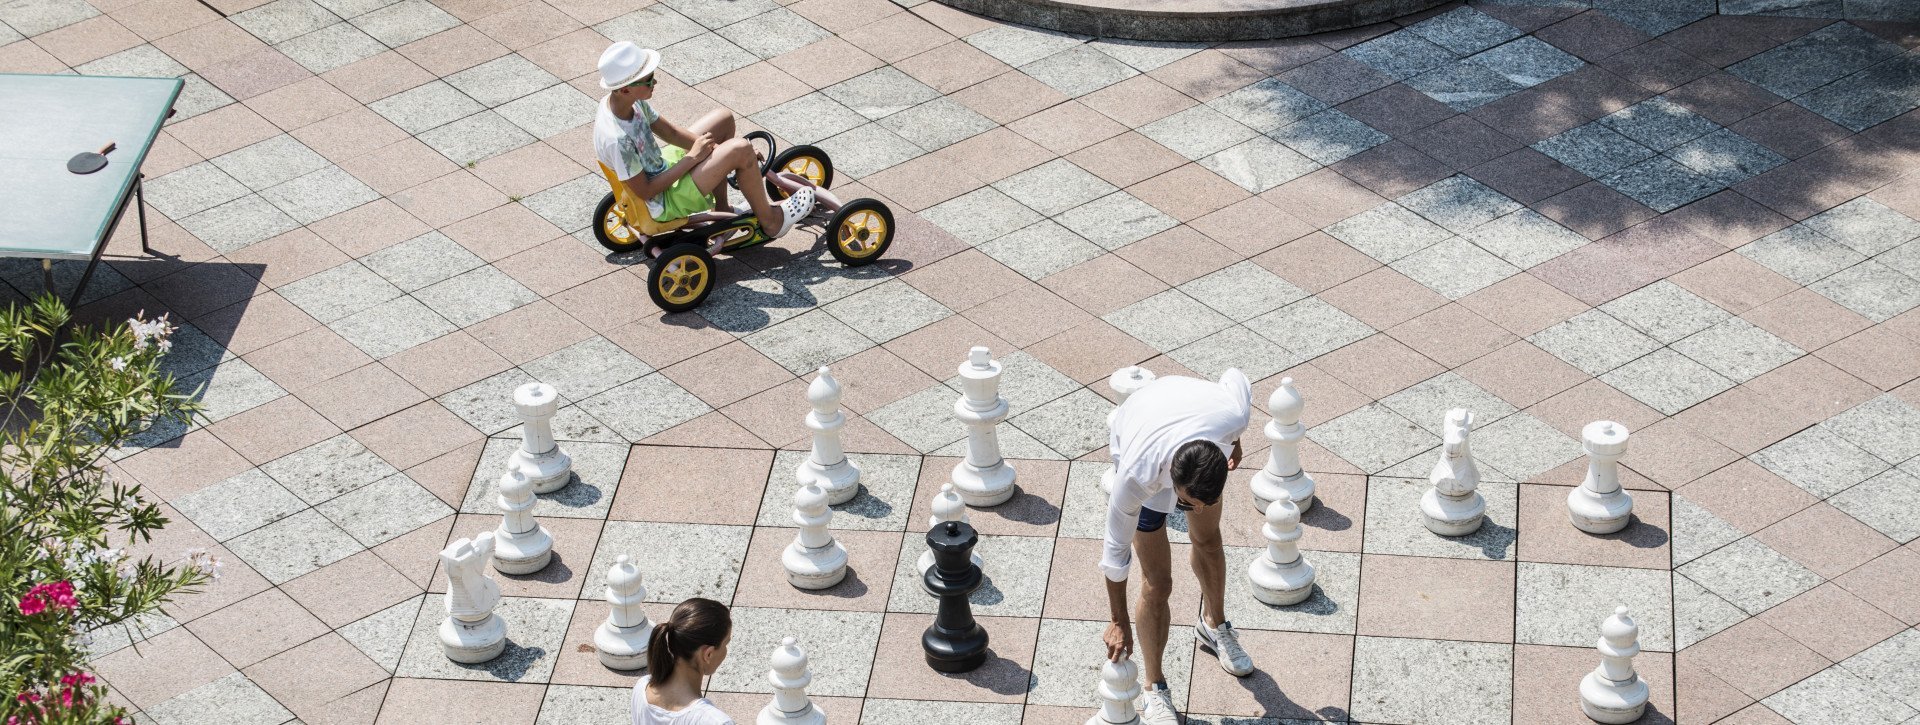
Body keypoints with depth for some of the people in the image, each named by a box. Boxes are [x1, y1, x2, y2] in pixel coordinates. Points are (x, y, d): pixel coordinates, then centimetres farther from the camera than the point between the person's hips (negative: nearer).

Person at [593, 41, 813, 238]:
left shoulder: (625, 100, -10)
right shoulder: (618, 140, -36)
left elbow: (669, 131, 4)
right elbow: (644, 192, -26)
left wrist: (710, 148, -4)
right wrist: (692, 158, -21)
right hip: (663, 205, -9)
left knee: (723, 118, 15)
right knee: (741, 150, -18)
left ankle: (721, 207, 26)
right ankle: (771, 221, 6)